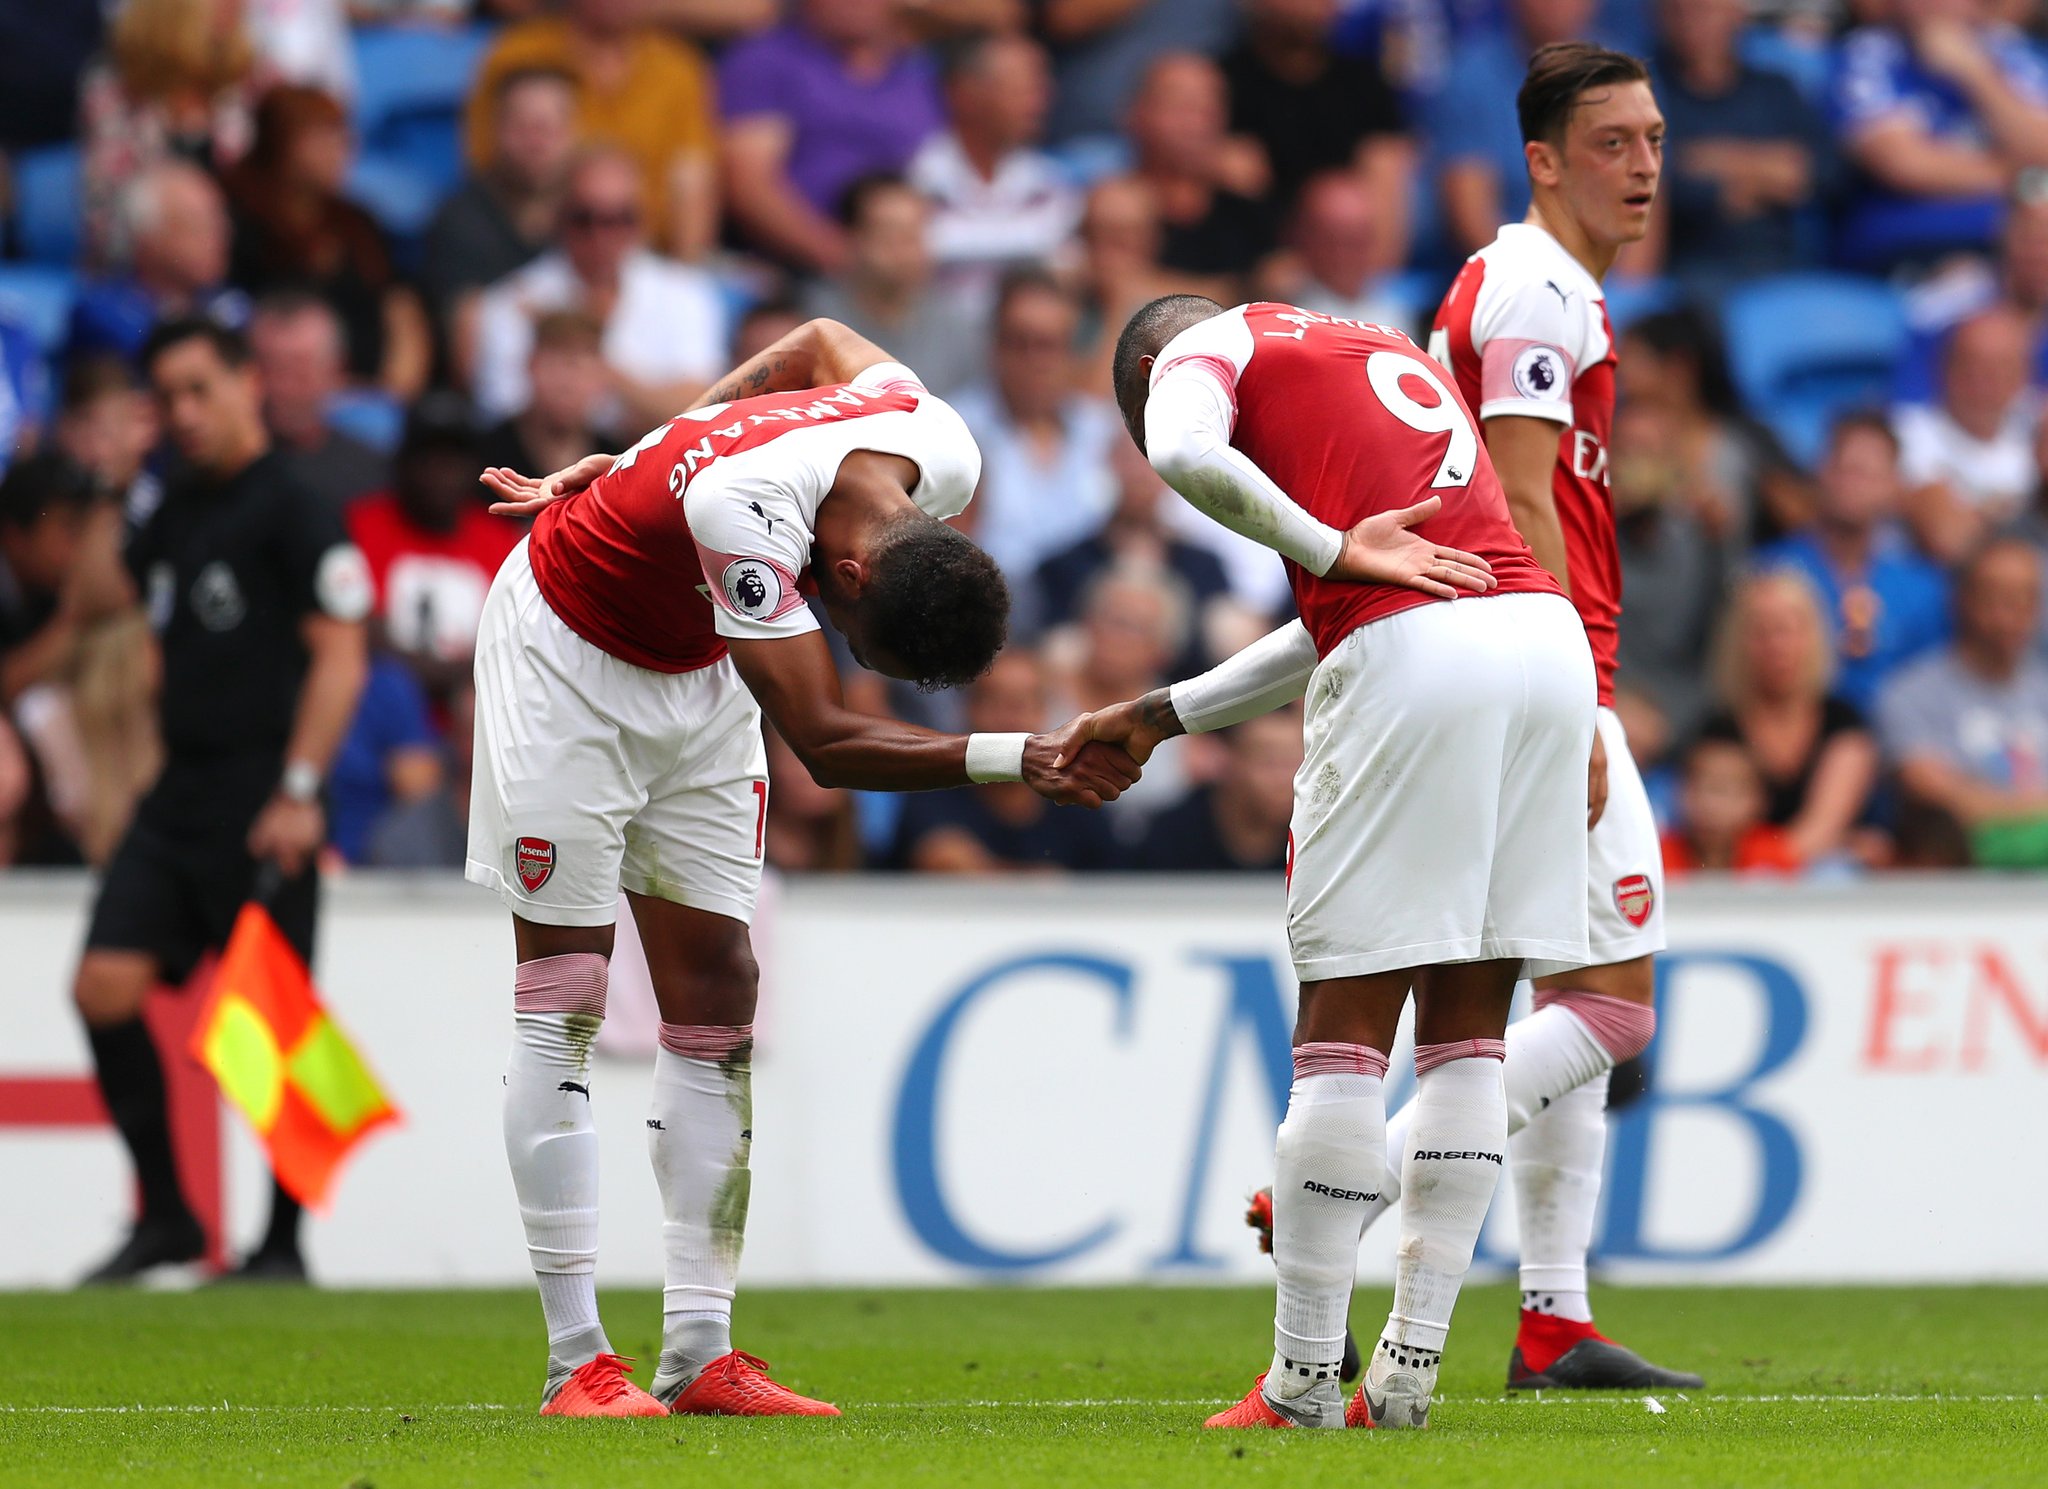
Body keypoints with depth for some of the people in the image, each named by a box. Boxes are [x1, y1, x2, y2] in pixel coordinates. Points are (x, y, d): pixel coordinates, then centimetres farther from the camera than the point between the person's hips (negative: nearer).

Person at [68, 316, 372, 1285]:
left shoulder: (295, 512, -8)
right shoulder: (181, 508, 15)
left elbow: (339, 658, -13)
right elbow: (107, 593, 23)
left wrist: (298, 790, -19)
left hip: (259, 798, -7)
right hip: (181, 790, 7)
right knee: (105, 986, -4)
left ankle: (283, 1244, 9)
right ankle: (164, 1216, 6)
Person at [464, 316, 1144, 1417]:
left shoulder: (946, 459, -19)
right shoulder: (742, 508, -40)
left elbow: (822, 342, 3)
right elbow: (826, 744, -38)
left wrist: (636, 468, 7)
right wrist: (1019, 761, -43)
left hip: (697, 675, 7)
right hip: (568, 652, -7)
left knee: (714, 998, 1)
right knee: (562, 1003, -10)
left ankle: (698, 1355, 1)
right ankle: (576, 1361, -10)